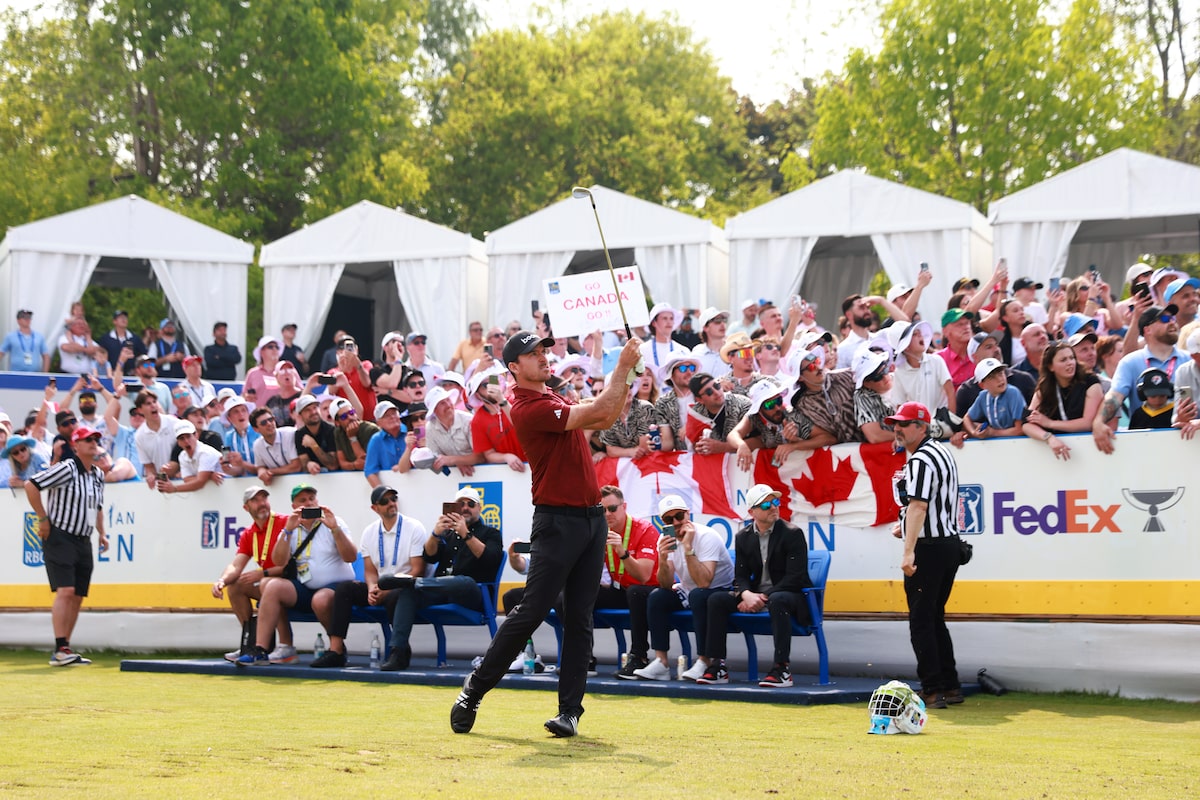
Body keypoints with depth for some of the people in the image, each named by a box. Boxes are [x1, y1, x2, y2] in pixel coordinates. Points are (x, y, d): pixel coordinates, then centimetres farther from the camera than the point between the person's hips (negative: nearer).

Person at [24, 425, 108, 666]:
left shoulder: (98, 475, 13)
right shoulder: (67, 469, -12)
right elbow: (31, 485, -16)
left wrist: (101, 533, 17)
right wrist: (43, 519, -13)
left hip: (84, 541, 8)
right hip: (60, 537, -8)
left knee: (78, 596, 7)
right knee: (65, 591, -17)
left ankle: (64, 650, 14)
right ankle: (60, 650, -19)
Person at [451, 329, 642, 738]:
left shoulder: (553, 399, 16)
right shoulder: (529, 409, -15)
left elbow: (605, 419, 20)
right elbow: (597, 412, -19)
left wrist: (627, 380, 6)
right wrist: (623, 364, -13)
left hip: (592, 517, 8)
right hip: (557, 521, -8)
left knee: (579, 619, 4)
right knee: (531, 612, -9)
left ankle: (570, 710, 4)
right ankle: (474, 690, 2)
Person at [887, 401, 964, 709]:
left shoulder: (920, 460, -16)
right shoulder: (942, 453, 16)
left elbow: (918, 506, -27)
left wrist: (909, 552, -33)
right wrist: (905, 525, 18)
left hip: (929, 547, -10)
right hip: (950, 542, 10)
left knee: (921, 620, -5)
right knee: (934, 617, 16)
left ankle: (932, 691, -6)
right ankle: (950, 687, 17)